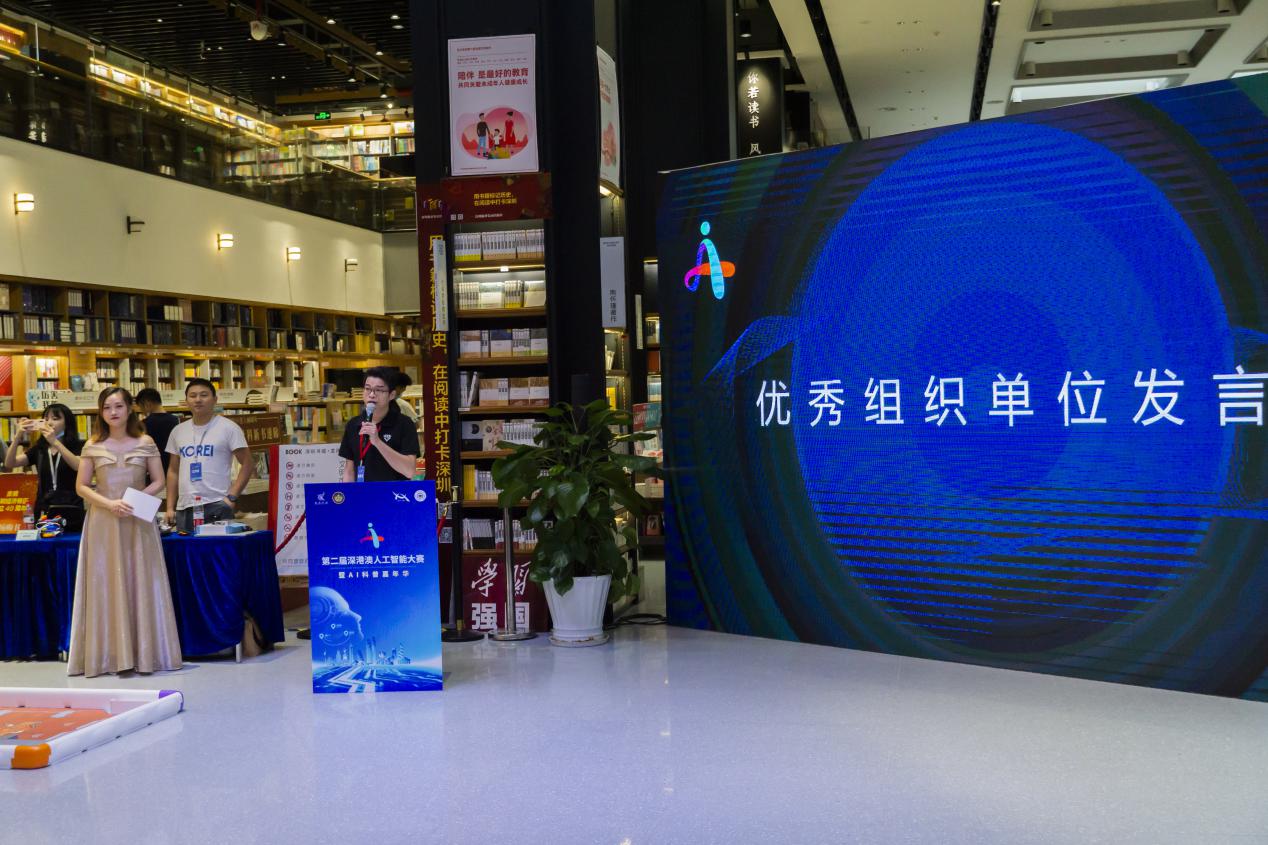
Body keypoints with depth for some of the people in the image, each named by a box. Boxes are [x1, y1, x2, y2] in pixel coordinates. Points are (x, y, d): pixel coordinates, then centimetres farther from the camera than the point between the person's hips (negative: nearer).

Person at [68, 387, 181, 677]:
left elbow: (159, 481, 5)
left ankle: (145, 652, 7)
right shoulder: (93, 447, 4)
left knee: (140, 583, 0)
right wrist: (109, 503, -11)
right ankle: (110, 654, 5)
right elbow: (81, 486, 5)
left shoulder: (146, 443, 3)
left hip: (138, 521, 0)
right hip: (103, 522, 0)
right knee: (106, 585, 0)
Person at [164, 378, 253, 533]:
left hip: (217, 508, -5)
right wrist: (170, 507, 11)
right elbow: (173, 471, 19)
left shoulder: (228, 428, -2)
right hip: (184, 509, 5)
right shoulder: (178, 431, 14)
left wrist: (231, 497, -12)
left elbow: (247, 464, -4)